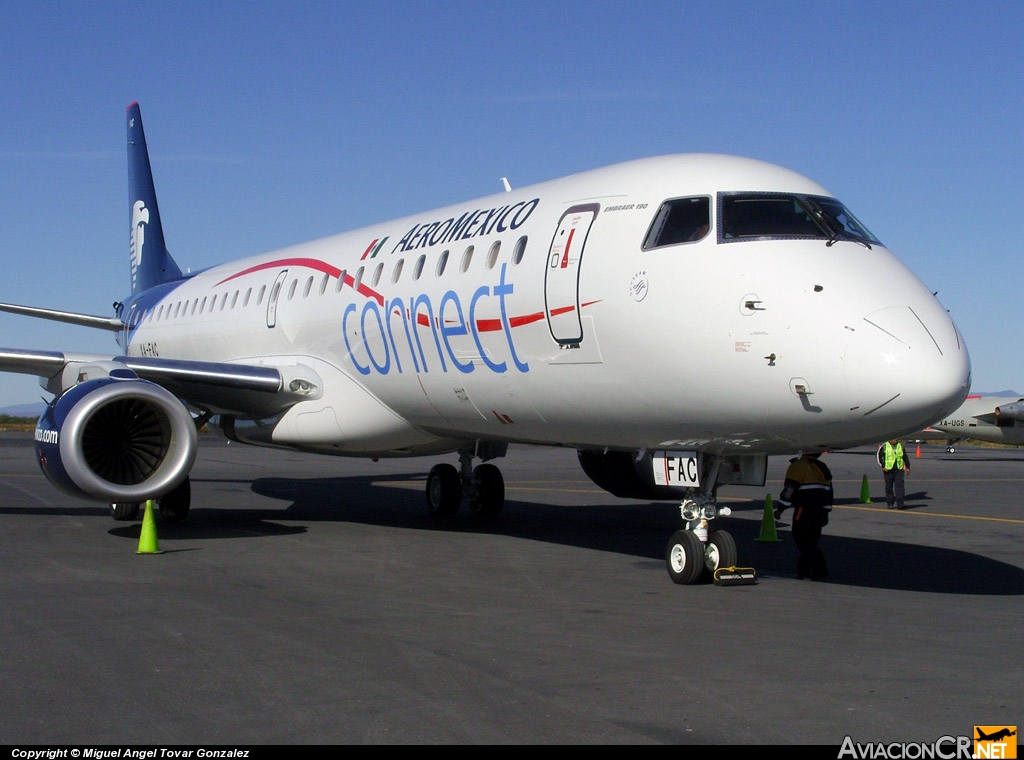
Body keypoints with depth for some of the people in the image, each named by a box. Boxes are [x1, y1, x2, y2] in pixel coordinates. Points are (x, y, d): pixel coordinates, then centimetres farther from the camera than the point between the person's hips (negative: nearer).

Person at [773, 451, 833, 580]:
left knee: (802, 540, -5)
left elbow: (789, 489, -13)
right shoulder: (822, 467, 14)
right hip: (819, 511, 8)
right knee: (811, 540, 13)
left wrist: (780, 509, -6)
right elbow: (828, 491, 18)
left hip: (804, 510, -8)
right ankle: (803, 570, 14)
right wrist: (825, 513, 24)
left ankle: (819, 569, -13)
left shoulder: (798, 465, -9)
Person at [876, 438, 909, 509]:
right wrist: (883, 466, -11)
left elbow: (905, 457, 19)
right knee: (889, 487, 5)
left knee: (899, 486, -10)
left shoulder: (900, 446, 10)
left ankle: (899, 504, -14)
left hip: (899, 470, 1)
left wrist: (907, 467, 16)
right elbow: (879, 456, 0)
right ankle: (890, 503, 17)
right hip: (888, 470, -1)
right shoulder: (884, 446, 0)